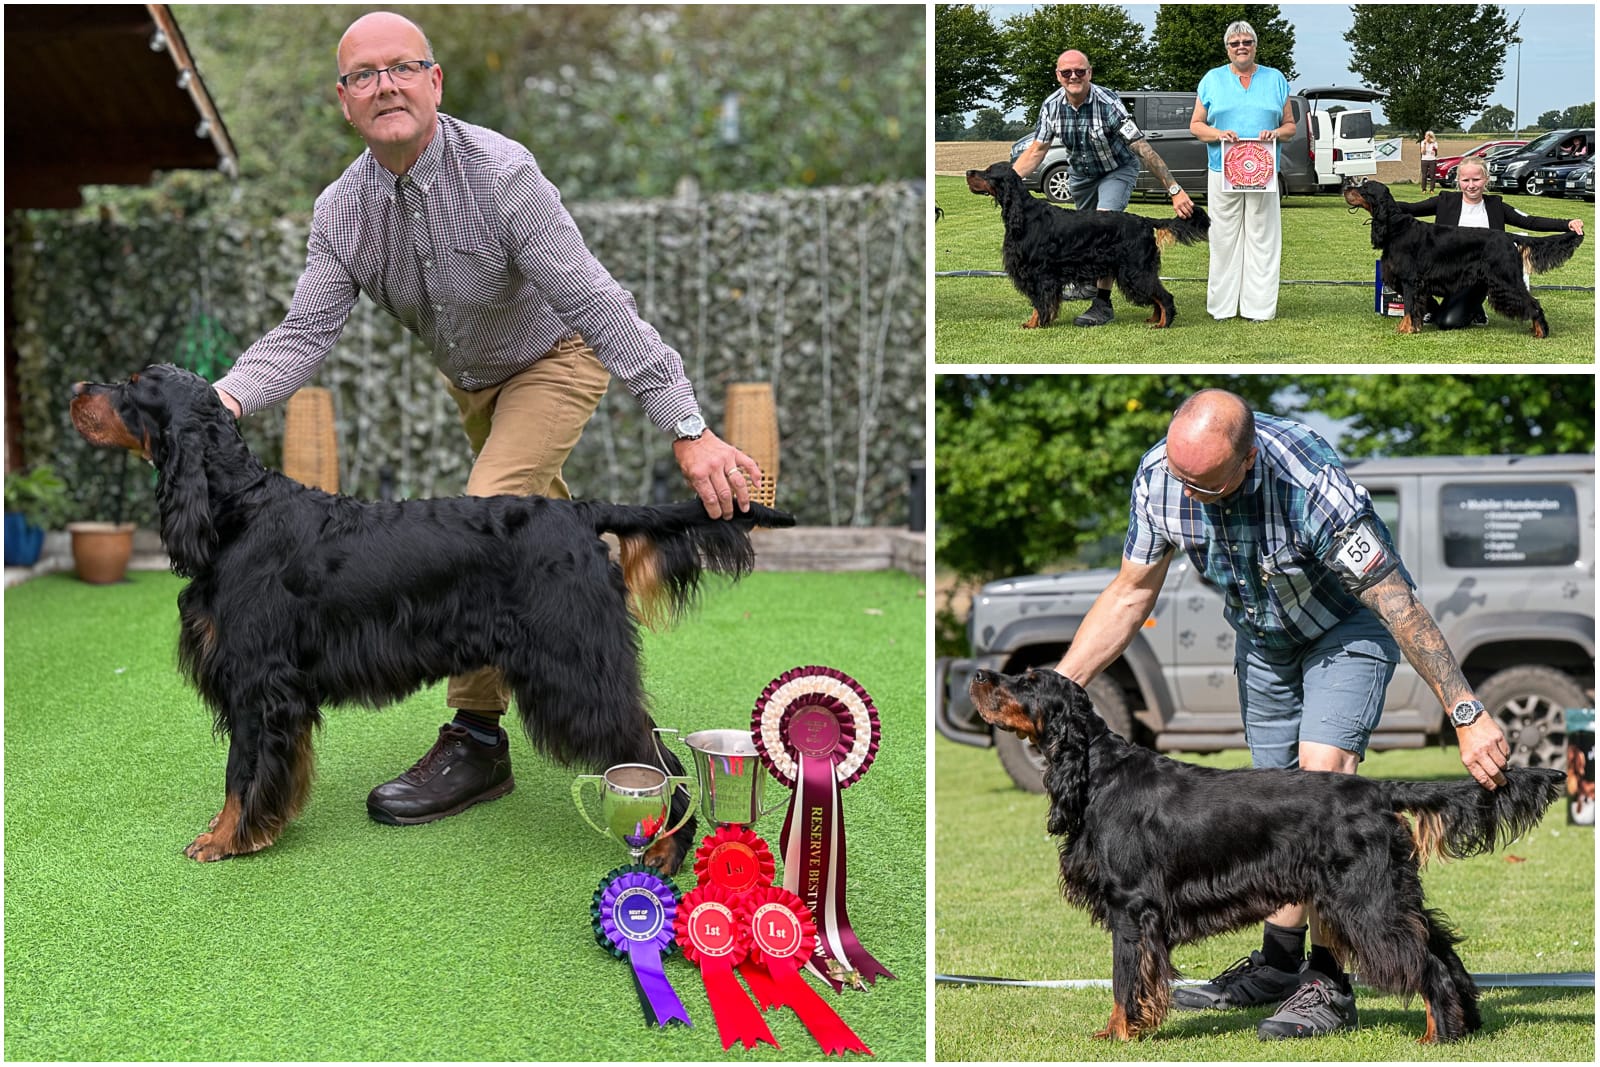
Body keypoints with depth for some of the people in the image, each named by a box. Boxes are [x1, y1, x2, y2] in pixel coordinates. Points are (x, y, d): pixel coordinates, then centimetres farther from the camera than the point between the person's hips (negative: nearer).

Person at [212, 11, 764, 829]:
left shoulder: (499, 173, -32)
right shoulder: (339, 212, -16)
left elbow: (594, 304, -36)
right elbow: (304, 333, -20)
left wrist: (688, 431, -41)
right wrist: (224, 399, -42)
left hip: (555, 358, -6)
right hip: (472, 379, 6)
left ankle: (476, 741, -15)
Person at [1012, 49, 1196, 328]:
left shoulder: (1108, 104, -33)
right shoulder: (1051, 106, -18)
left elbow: (1143, 148, -35)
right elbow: (1037, 150, -10)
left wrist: (1174, 190, -38)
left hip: (1117, 170, -5)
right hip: (1081, 174, 5)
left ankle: (1103, 303, -17)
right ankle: (1089, 280, 44)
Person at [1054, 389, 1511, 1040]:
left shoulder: (1312, 485, -39)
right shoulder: (1159, 475, -23)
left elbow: (1399, 604, -34)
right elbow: (1130, 596, -10)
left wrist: (1468, 716, -34)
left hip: (1346, 627, -5)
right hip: (1261, 637, 5)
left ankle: (1328, 985, -14)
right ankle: (1278, 966, 21)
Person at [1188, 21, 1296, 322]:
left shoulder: (1275, 80, 12)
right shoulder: (1212, 80, 9)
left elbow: (1290, 125, 13)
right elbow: (1195, 124, 8)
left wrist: (1277, 133, -10)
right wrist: (1218, 134, -12)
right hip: (1222, 171, 0)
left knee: (1262, 239, -3)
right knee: (1224, 238, -1)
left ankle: (1259, 307, 0)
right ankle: (1222, 306, 5)